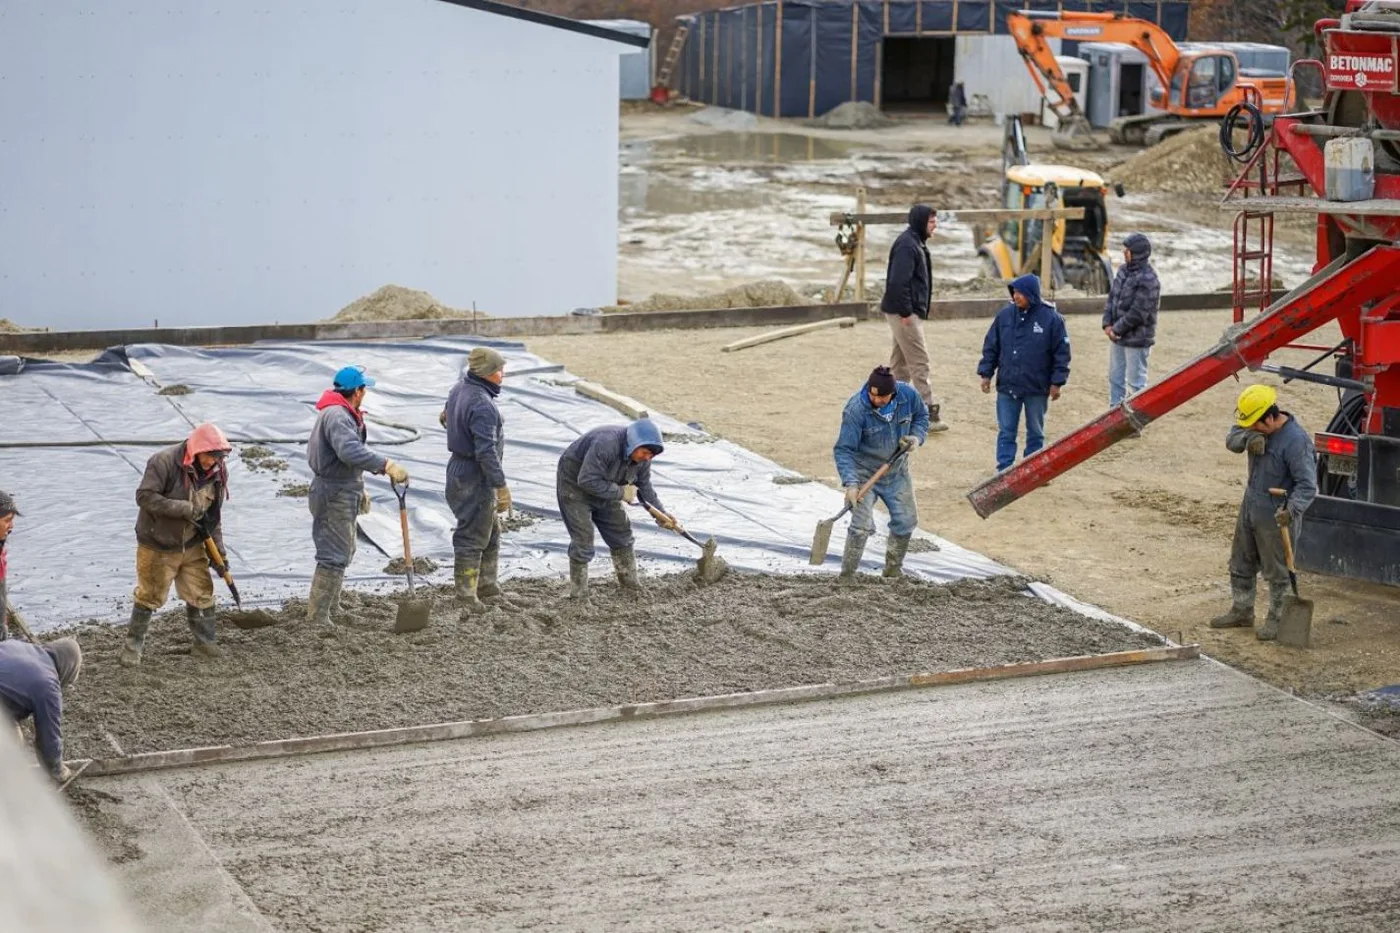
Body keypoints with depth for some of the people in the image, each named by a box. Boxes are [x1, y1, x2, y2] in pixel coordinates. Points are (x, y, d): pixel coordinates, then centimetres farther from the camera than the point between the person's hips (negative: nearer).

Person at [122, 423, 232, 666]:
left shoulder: (217, 473, -4)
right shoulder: (164, 462, -24)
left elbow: (214, 515, 6)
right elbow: (145, 497, -26)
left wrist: (218, 549, 3)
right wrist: (186, 509, -30)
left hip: (193, 546, 5)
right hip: (158, 545, -5)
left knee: (201, 595, 8)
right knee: (149, 596, 5)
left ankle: (204, 642, 24)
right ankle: (133, 645, 19)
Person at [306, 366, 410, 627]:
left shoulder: (344, 414, 15)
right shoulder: (337, 416, -21)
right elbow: (351, 452, -37)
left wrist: (359, 489, 28)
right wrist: (386, 465, -40)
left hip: (343, 494, 11)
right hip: (334, 496, -11)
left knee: (344, 551, 22)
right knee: (334, 556, -10)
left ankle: (330, 606, 35)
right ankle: (317, 618, -9)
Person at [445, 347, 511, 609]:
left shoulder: (459, 389, 5)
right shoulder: (482, 405, -26)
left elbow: (450, 417, 23)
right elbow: (486, 451, -28)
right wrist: (501, 486, -24)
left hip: (458, 467, 10)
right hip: (476, 478, -10)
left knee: (491, 532, 21)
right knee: (472, 537, -1)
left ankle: (487, 586, 31)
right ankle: (466, 597, 6)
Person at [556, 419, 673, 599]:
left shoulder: (641, 457, -13)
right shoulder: (606, 444, -39)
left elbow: (644, 488, 0)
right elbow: (587, 481, -39)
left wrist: (661, 513, -9)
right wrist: (621, 493, -33)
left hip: (603, 488, 8)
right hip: (574, 485, -8)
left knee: (621, 532, 10)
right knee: (583, 539, -12)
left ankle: (630, 584, 25)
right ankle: (578, 596, -3)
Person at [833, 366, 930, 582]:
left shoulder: (908, 394, -16)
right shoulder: (856, 409, -29)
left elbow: (921, 415, 7)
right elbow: (844, 450, -27)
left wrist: (917, 437, -13)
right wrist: (850, 483, -38)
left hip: (897, 471, 5)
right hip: (864, 473, -5)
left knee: (906, 520, 13)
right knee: (862, 525, -15)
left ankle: (894, 567, 35)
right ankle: (847, 575, -3)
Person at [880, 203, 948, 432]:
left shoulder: (915, 243, 15)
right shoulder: (907, 245, -18)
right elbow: (898, 282, -25)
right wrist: (905, 312, -22)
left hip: (907, 312, 11)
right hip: (903, 312, -11)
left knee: (900, 362, 14)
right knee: (919, 362, -10)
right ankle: (928, 413, -11)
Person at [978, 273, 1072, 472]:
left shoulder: (1051, 318, -8)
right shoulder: (1005, 315, 0)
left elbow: (1061, 352, -4)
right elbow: (991, 347, 7)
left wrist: (1057, 382, -7)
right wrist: (986, 373, 2)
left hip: (1037, 388, -2)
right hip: (1007, 386, 2)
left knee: (1035, 432, 11)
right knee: (1006, 432, 4)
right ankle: (1004, 469, 8)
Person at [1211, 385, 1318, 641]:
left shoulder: (1296, 440, -26)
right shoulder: (1259, 429, -2)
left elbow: (1307, 484, -28)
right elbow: (1232, 439, -2)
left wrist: (1292, 509, -43)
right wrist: (1249, 439, -23)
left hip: (1276, 518, -8)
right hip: (1250, 511, 8)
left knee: (1277, 573, 5)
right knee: (1240, 565, 20)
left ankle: (1276, 620, 19)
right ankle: (1242, 612, 35)